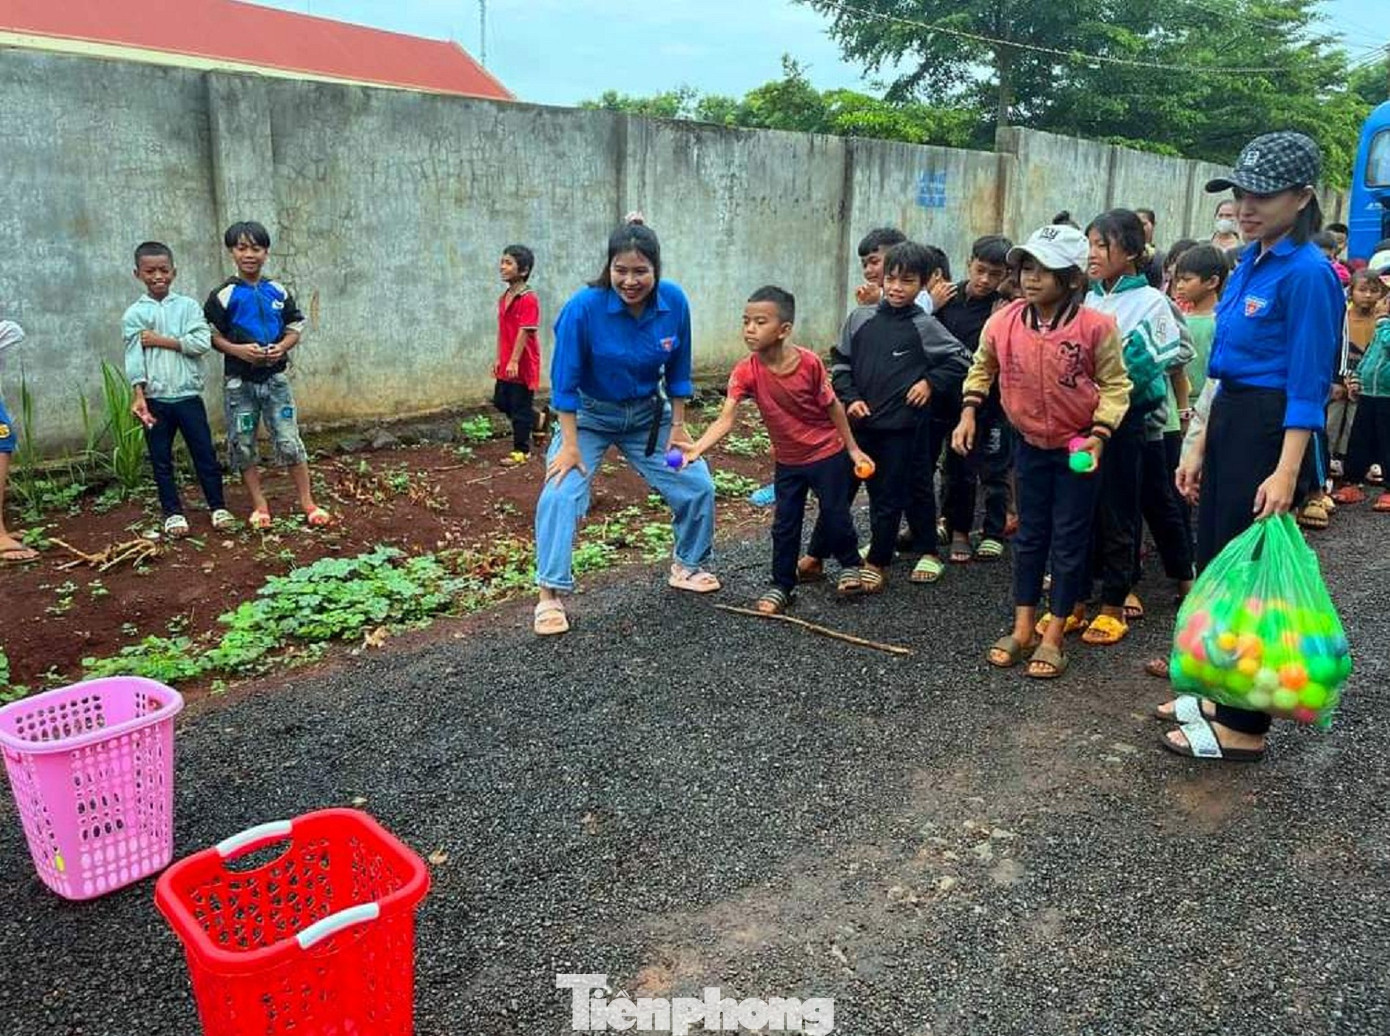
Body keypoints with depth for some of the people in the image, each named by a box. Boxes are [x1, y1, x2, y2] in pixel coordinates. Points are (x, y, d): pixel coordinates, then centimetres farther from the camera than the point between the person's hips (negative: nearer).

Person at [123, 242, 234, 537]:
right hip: (155, 399, 1)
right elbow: (133, 358, -5)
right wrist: (139, 396, -15)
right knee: (161, 460, 8)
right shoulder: (134, 314, 2)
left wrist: (162, 340, -12)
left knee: (205, 453, 4)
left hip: (188, 395, 0)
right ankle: (173, 512, 18)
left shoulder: (188, 306, 2)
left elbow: (203, 342, -11)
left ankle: (218, 506, 16)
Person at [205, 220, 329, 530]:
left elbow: (295, 327, 8)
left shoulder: (278, 291, 2)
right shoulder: (224, 295, -5)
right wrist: (237, 350, -19)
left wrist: (282, 347, -11)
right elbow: (211, 335, -2)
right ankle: (259, 506, 19)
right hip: (239, 380, -1)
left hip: (275, 377, 1)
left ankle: (308, 503, 10)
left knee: (289, 442, 0)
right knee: (242, 445, 6)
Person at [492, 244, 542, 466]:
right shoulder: (504, 298, 10)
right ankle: (535, 423, 34)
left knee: (521, 407, 0)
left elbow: (525, 331, -21)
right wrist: (499, 359, 15)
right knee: (501, 402, 16)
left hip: (523, 364, -9)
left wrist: (514, 361, -24)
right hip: (506, 364, 9)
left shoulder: (528, 299, -17)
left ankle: (521, 451, 11)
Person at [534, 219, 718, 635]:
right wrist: (570, 444, -17)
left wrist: (678, 426, 1)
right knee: (560, 494, -22)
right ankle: (550, 596, -12)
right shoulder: (584, 307, -26)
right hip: (589, 415, -3)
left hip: (648, 414, 4)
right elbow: (565, 380, -18)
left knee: (697, 487, 3)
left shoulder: (674, 302, -15)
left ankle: (686, 567, 27)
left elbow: (678, 371, -2)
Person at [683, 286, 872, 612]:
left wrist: (853, 448, -3)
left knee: (835, 516, 8)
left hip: (828, 454, -2)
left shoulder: (809, 362, -24)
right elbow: (726, 419, -28)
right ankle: (781, 586, 23)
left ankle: (850, 564, 36)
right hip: (787, 461, 2)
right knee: (785, 525, 7)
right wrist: (697, 448, -44)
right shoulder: (746, 371, -20)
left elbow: (833, 406, -9)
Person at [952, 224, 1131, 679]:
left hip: (1078, 447, -3)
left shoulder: (1095, 326, -18)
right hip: (1031, 444, 4)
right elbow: (981, 368, 10)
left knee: (1069, 540, 4)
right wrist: (969, 412, 1)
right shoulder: (1003, 323, -8)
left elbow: (1115, 383, -9)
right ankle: (1022, 630, 21)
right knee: (1030, 536, 12)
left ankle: (1053, 637, 13)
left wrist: (1098, 435, -18)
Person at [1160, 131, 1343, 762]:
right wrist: (1200, 447, 14)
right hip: (1228, 421, 9)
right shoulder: (1249, 263, 10)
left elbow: (1307, 386, -18)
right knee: (1215, 562, 17)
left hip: (1270, 431, -9)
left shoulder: (1308, 273, -15)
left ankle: (1244, 726, 14)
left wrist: (1285, 473, -23)